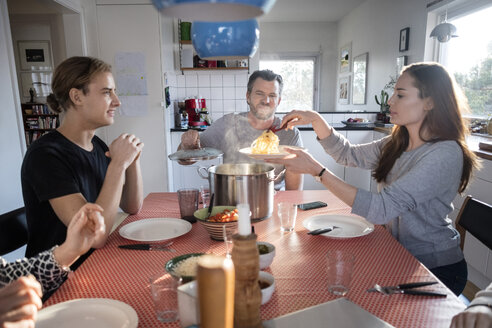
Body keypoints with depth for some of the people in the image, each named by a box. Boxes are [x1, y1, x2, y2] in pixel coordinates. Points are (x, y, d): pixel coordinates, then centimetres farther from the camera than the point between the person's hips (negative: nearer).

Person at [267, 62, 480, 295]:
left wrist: (317, 170, -34)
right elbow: (348, 154, 6)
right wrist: (315, 120, -8)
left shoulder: (445, 154, -25)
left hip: (434, 268, -6)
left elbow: (381, 208, -33)